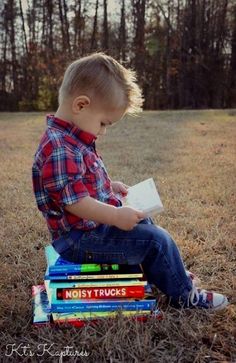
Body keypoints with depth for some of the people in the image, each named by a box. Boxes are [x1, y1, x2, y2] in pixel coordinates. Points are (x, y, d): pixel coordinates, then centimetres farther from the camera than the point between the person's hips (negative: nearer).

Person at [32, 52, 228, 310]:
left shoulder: (71, 139, 7)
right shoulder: (60, 150, -28)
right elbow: (74, 201, -31)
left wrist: (110, 186, 12)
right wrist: (116, 216, -29)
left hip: (92, 224, 11)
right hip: (80, 239, -11)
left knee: (143, 222, 26)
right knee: (156, 240, -11)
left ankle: (170, 274, 42)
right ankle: (184, 295, 10)